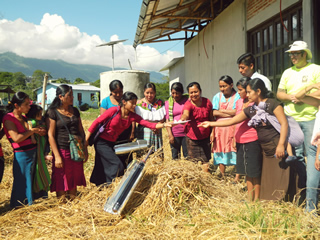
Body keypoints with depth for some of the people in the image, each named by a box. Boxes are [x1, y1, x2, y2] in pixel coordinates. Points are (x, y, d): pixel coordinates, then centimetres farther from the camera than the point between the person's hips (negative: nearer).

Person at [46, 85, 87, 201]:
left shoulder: (75, 111, 11)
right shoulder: (52, 112, -6)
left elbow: (81, 131, 16)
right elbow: (50, 135, -10)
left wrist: (85, 150, 12)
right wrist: (57, 156, -14)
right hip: (62, 151, -5)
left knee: (74, 180, 12)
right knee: (61, 182, 1)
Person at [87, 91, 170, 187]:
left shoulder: (132, 116, -4)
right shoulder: (114, 110, -19)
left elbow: (149, 124, -15)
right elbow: (96, 122, -14)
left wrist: (164, 125, -28)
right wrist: (86, 139, -13)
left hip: (111, 143, 6)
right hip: (101, 142, -6)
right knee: (117, 165, -12)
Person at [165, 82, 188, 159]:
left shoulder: (187, 100, 2)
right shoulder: (168, 103, 7)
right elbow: (167, 120, 6)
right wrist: (170, 135, -2)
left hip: (186, 133, -1)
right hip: (174, 134, 2)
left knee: (188, 156, 0)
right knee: (175, 157, 5)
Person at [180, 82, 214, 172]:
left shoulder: (207, 102, -4)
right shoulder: (188, 104, -12)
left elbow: (211, 118, 8)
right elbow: (186, 114, -35)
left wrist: (212, 132, 4)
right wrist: (183, 118, -58)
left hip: (205, 136, 2)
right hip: (192, 137, -1)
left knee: (205, 160, 3)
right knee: (193, 160, 8)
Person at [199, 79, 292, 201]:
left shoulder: (272, 104, -7)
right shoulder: (250, 110, 11)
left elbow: (284, 123, -13)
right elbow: (231, 121, 14)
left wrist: (281, 145, -21)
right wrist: (210, 124, 13)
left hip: (277, 146, -7)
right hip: (266, 149, 7)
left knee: (280, 178, -6)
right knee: (268, 182, 9)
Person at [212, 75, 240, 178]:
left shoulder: (237, 96, 1)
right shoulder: (217, 96, 13)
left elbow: (235, 112, -11)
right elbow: (214, 113, 1)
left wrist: (221, 110, -1)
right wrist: (230, 114, -5)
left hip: (233, 128, -4)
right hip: (220, 129, 4)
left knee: (235, 152, -4)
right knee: (221, 151, 5)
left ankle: (237, 177, 3)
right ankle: (222, 176, 14)